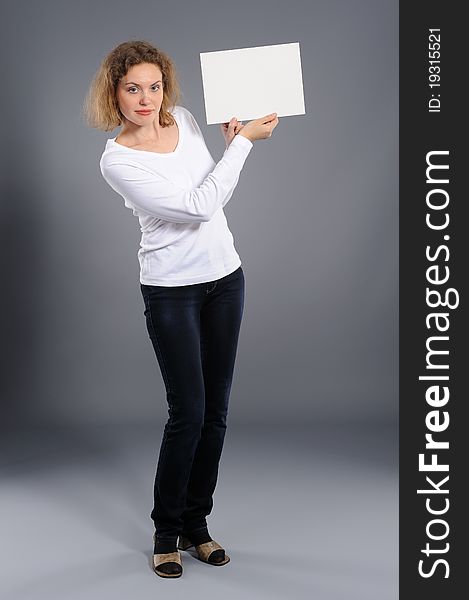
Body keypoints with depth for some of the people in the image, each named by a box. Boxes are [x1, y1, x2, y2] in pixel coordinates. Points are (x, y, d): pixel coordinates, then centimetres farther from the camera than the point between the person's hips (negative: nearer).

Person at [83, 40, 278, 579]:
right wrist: (244, 141, -15)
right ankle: (167, 531, 17)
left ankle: (196, 524, 24)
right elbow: (198, 206, -22)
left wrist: (231, 142, 4)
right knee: (188, 412, -5)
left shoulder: (185, 119, 2)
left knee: (215, 411, 8)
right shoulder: (116, 159, -16)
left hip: (224, 277, 6)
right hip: (170, 289, -5)